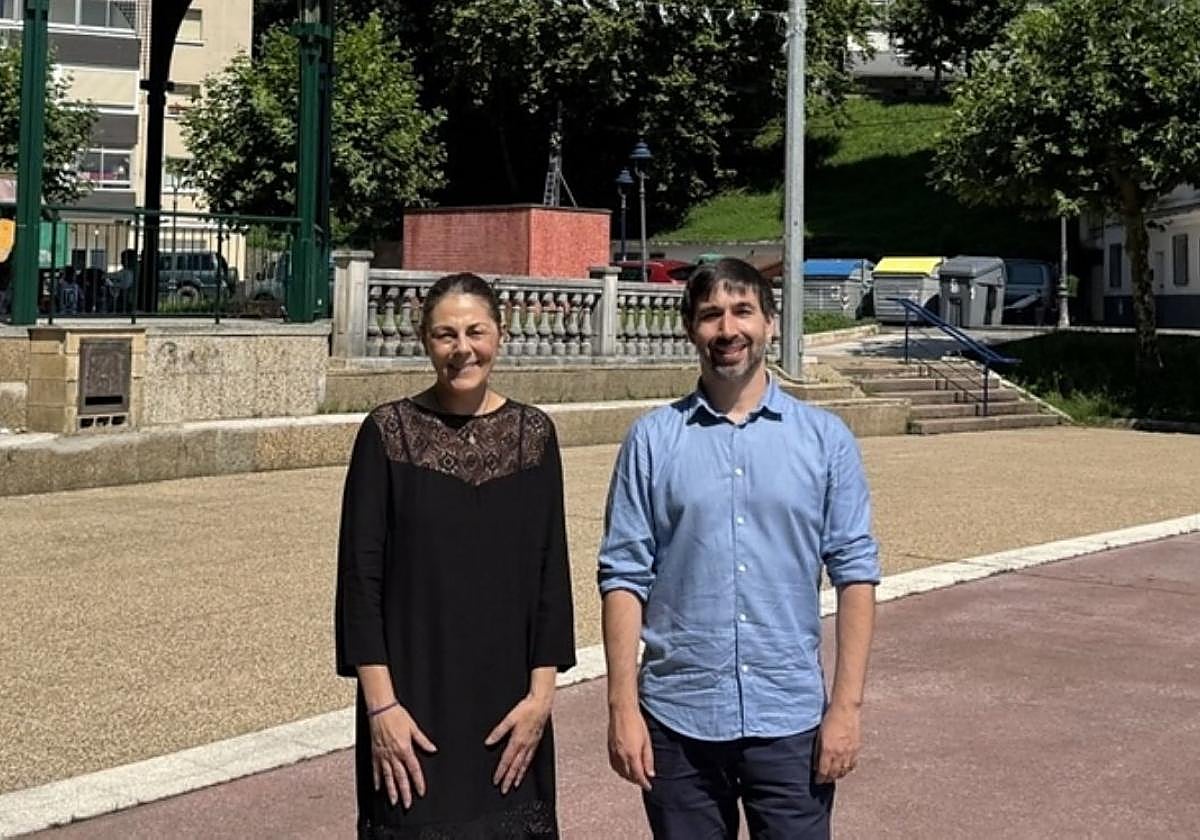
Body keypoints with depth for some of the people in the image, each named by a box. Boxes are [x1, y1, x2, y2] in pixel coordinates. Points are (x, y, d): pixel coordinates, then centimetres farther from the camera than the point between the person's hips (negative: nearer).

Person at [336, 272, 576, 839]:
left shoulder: (533, 433, 2)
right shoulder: (389, 432, -4)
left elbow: (551, 572, 3)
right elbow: (360, 573, -6)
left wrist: (541, 692, -3)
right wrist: (381, 704, -11)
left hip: (508, 706, 2)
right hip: (413, 704, -2)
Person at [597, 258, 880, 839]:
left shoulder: (826, 438, 1)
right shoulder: (652, 440, 0)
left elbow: (855, 573, 0)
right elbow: (625, 577, -1)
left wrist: (847, 704, -5)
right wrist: (622, 706, -5)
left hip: (790, 720, 0)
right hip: (678, 719, 0)